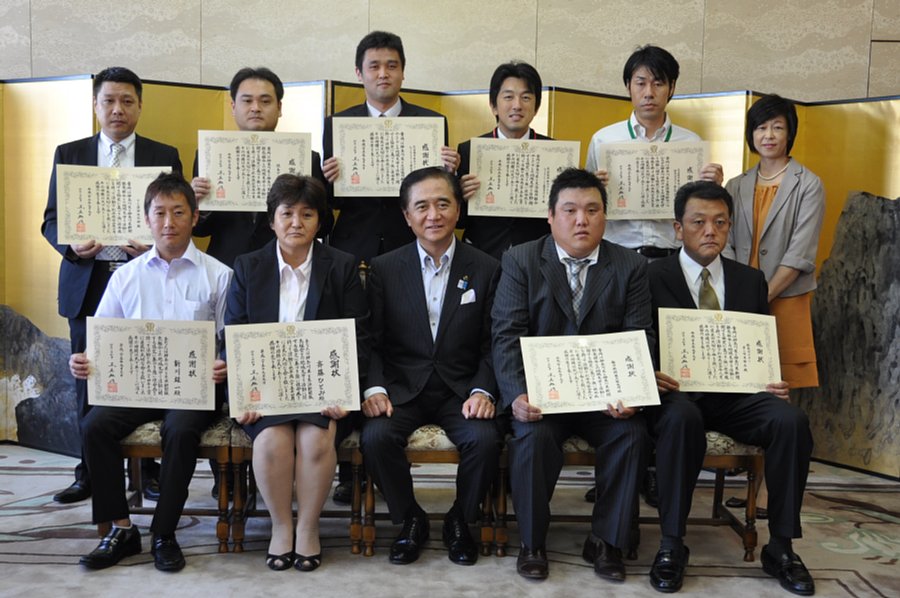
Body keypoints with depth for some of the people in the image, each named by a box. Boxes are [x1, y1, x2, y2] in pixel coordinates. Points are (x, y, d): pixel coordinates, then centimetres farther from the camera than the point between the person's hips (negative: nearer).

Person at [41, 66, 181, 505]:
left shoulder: (164, 156, 7)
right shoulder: (69, 154, 11)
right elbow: (52, 220, 10)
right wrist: (71, 246, -11)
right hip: (87, 283, 2)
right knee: (89, 381, 7)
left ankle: (150, 470, 13)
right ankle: (91, 472, 19)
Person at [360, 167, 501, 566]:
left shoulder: (485, 269, 3)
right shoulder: (384, 269, 4)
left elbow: (491, 344, 2)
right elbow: (372, 342, 2)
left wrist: (482, 391, -14)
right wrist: (374, 388, -15)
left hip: (461, 390, 0)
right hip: (402, 387, 1)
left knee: (485, 440, -28)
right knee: (375, 437, -27)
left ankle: (460, 520, 4)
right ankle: (410, 520, 1)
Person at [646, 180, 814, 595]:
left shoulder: (752, 281, 15)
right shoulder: (652, 277, 2)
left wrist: (775, 383, -6)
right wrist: (650, 376, -23)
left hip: (736, 395, 4)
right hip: (676, 393, -3)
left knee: (791, 420, -24)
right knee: (682, 418, -37)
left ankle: (780, 548, -8)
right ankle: (671, 545, -22)